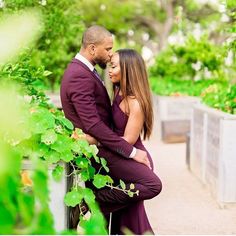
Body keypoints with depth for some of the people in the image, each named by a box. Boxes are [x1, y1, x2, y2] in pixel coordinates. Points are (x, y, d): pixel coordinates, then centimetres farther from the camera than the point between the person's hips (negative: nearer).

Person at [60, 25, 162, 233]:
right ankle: (95, 201, -8)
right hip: (99, 148, -11)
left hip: (102, 143, 11)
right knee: (152, 185, -17)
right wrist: (131, 151, -23)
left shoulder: (83, 70, 12)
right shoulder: (79, 77, -21)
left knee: (146, 159, 26)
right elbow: (93, 125, -27)